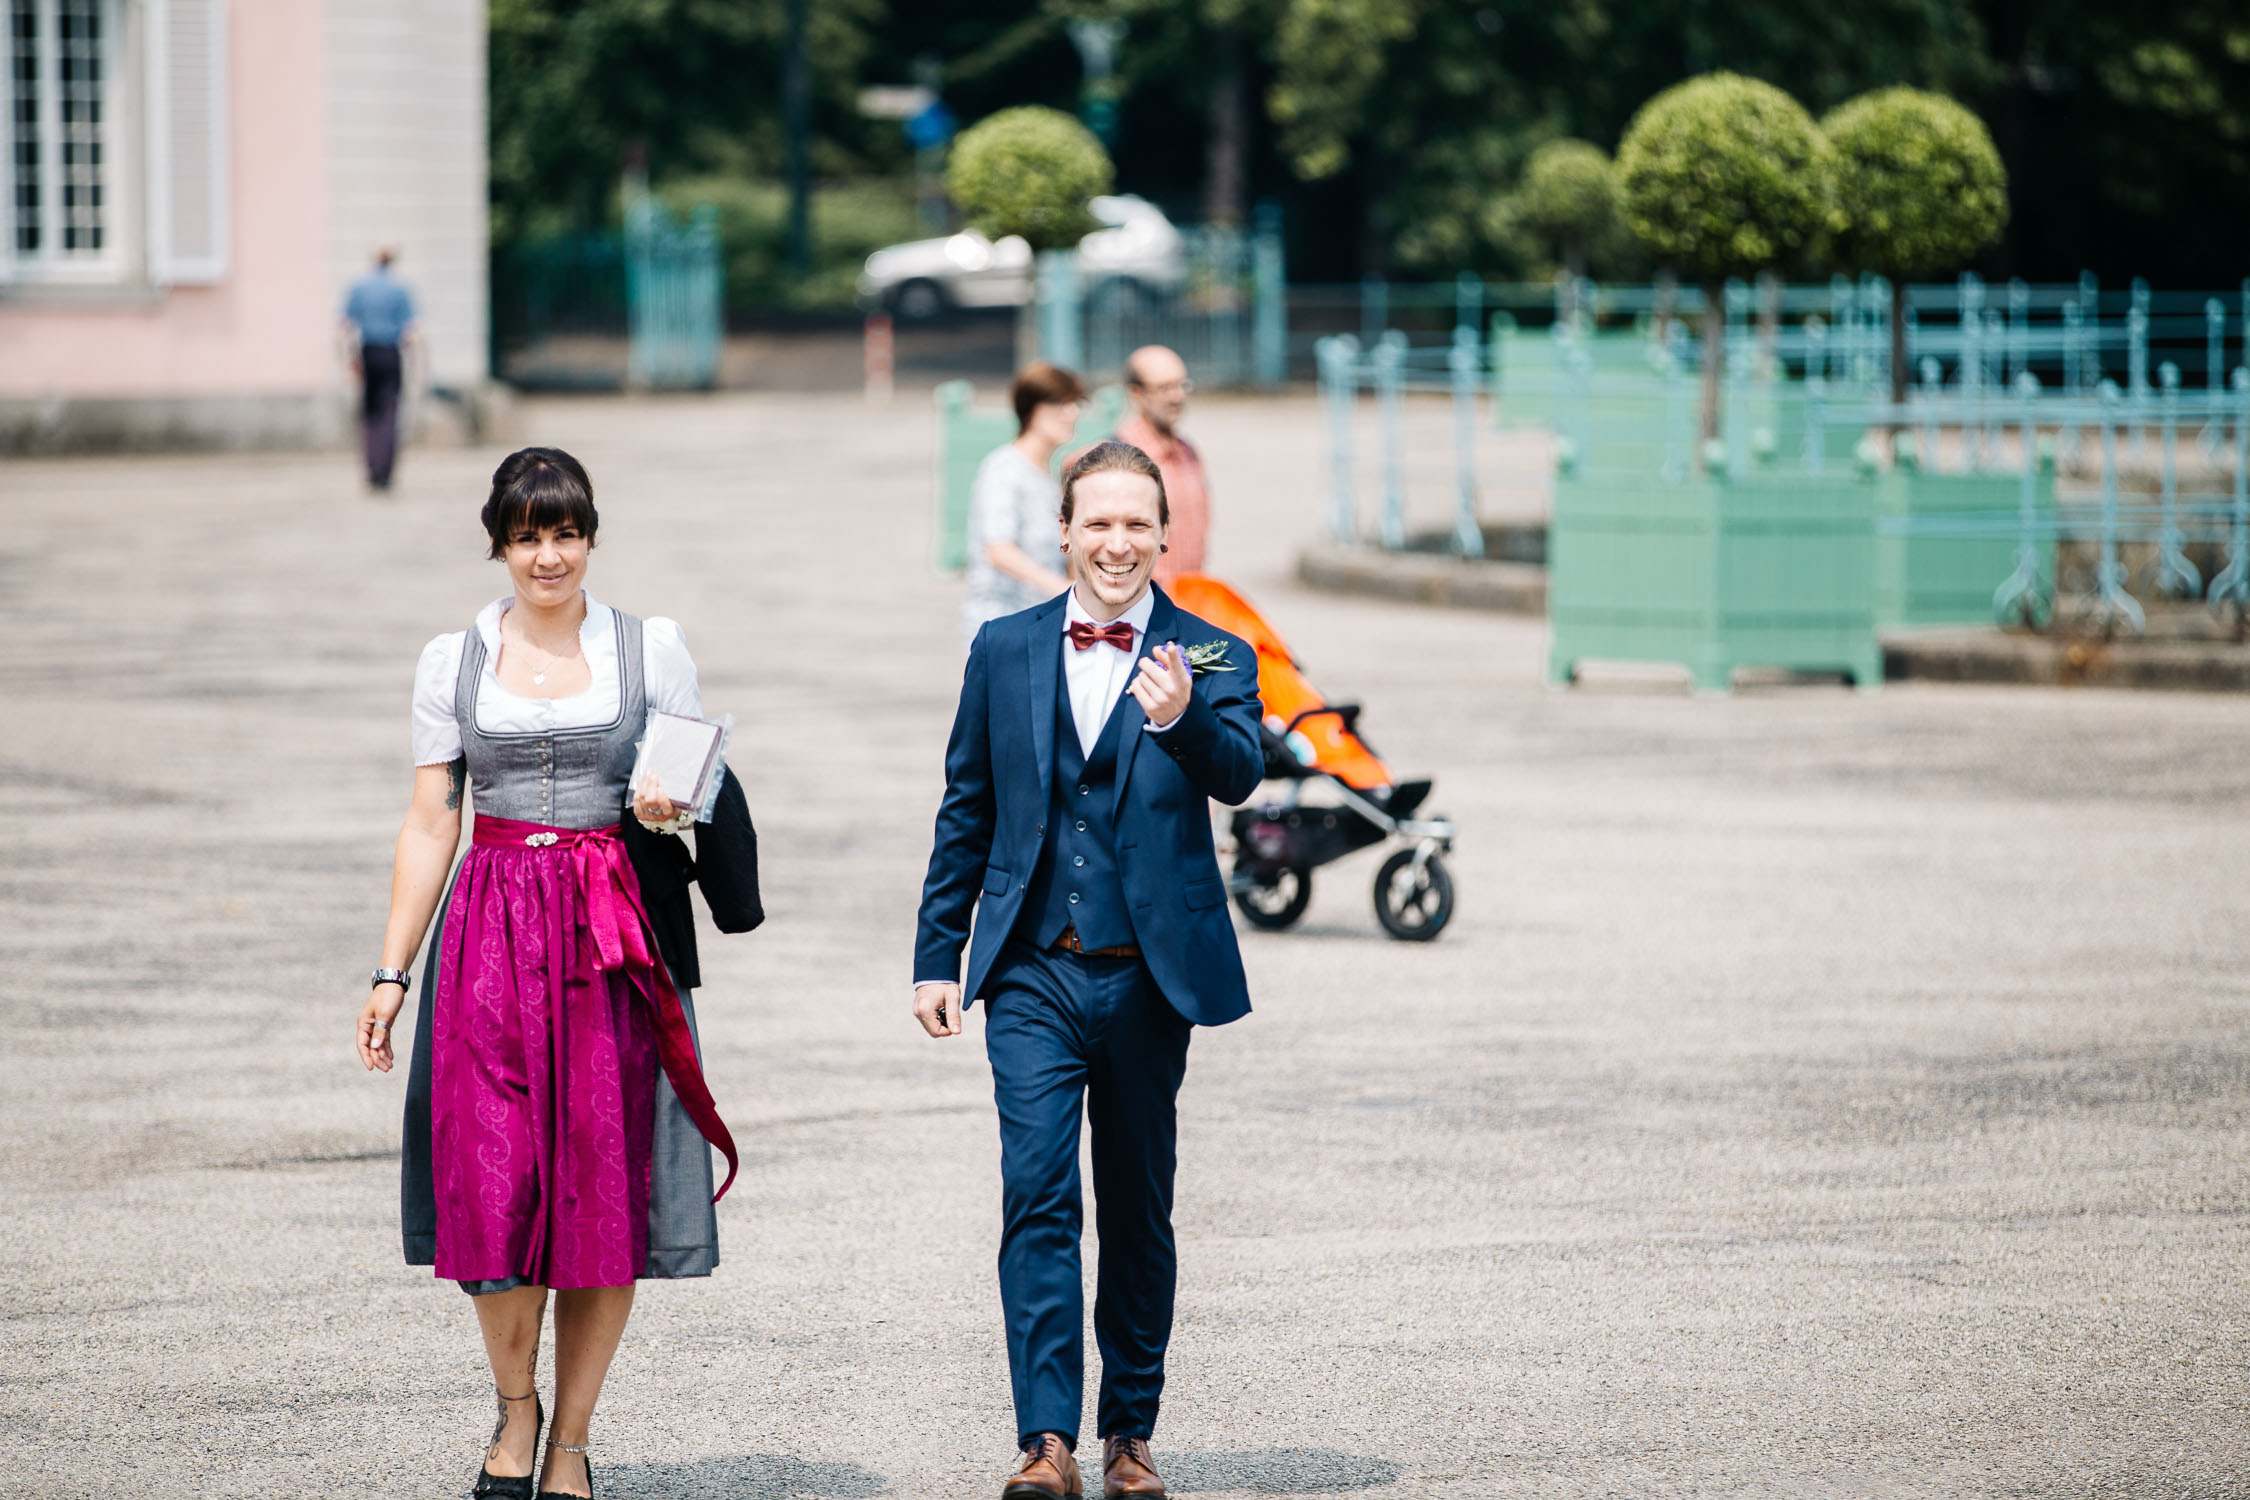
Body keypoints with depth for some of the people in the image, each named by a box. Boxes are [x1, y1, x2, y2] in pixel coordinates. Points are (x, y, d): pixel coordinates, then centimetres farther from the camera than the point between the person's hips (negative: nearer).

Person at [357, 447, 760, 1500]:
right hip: (490, 935, 1)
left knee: (607, 1189, -2)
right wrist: (392, 974, 4)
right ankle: (515, 1404, 15)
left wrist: (667, 810, -14)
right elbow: (429, 828, 9)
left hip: (619, 940, -1)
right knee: (489, 1183, -7)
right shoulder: (453, 661, 8)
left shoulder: (651, 650, 5)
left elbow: (705, 797, 10)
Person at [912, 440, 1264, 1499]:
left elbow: (1239, 774, -19)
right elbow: (965, 813, 11)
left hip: (1149, 975, 0)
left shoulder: (1206, 656, 0)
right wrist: (936, 955, 8)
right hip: (1033, 975, 0)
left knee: (1139, 1212, 9)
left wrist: (1183, 718, -41)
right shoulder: (1005, 652, 6)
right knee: (1037, 1194, -11)